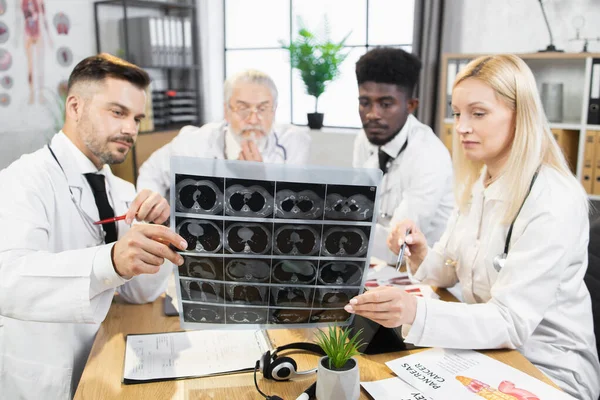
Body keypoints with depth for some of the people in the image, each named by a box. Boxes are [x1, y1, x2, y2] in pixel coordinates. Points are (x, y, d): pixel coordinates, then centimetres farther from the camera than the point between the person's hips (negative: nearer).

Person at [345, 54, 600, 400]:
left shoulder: (554, 202, -23)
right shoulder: (476, 183, 1)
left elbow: (511, 323, -26)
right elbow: (450, 271, 8)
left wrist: (417, 314, -40)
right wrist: (422, 257, -15)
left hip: (546, 371, -6)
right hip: (488, 352, 6)